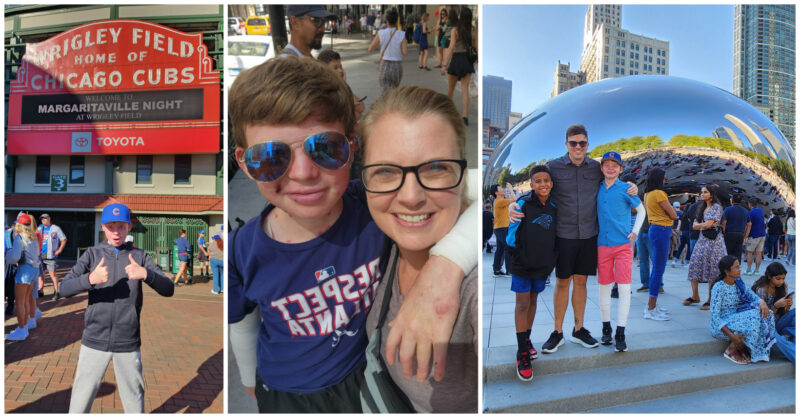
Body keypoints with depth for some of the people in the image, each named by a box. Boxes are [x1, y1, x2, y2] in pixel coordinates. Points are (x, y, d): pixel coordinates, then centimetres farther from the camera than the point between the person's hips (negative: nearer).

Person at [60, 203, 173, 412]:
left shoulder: (140, 256, 0)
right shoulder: (92, 254, 2)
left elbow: (168, 289, -10)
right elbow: (64, 289, -9)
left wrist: (146, 274, -30)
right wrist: (91, 279, -29)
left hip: (128, 344, 0)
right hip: (94, 341, 1)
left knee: (134, 403, 10)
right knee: (80, 402, 10)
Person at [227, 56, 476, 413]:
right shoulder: (241, 254, -24)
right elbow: (241, 321, -2)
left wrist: (446, 265, -49)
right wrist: (250, 378, 15)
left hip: (368, 380, 0)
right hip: (285, 395, 1)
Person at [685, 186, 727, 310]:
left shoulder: (716, 207, -7)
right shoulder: (702, 208, 17)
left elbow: (708, 224, -17)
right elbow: (694, 226, 10)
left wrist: (700, 225, 2)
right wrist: (705, 225, -5)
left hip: (713, 241, -7)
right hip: (702, 240, 8)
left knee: (712, 270, -4)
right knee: (694, 266, 3)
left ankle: (711, 300, 2)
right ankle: (695, 296, 13)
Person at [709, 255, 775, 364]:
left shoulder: (739, 283, 5)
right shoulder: (718, 288, -17)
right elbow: (714, 316, -20)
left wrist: (762, 303, -26)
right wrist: (731, 336, -28)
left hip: (738, 318, 7)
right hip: (721, 325, -7)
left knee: (763, 315, -16)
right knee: (752, 320, -28)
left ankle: (742, 348, -2)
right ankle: (730, 350, -8)